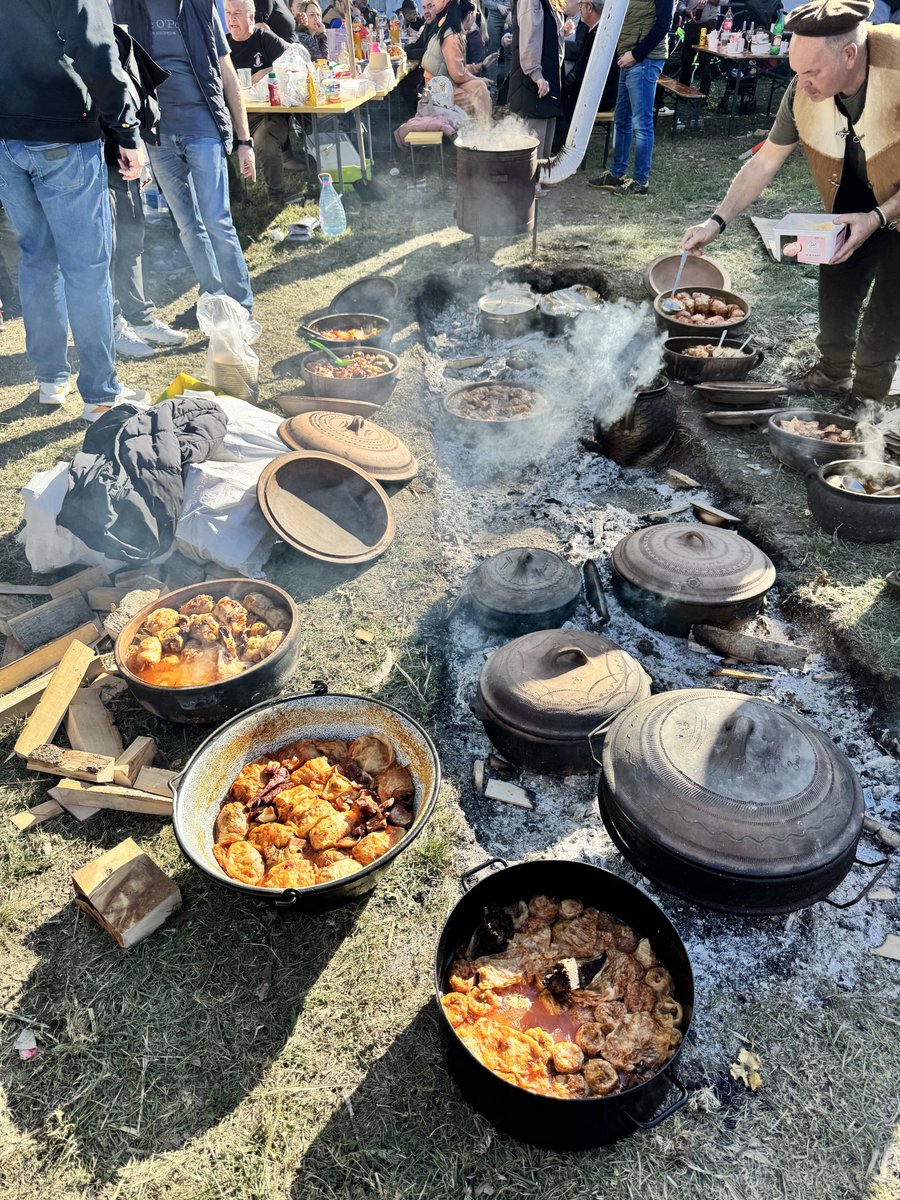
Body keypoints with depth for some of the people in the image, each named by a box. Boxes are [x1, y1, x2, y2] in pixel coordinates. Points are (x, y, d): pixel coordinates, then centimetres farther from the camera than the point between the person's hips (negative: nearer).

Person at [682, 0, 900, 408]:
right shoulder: (803, 93, -19)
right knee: (834, 294, 11)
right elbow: (764, 163, -8)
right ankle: (833, 373, 34)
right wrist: (716, 221, -14)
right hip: (851, 207, 5)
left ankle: (867, 397, 17)